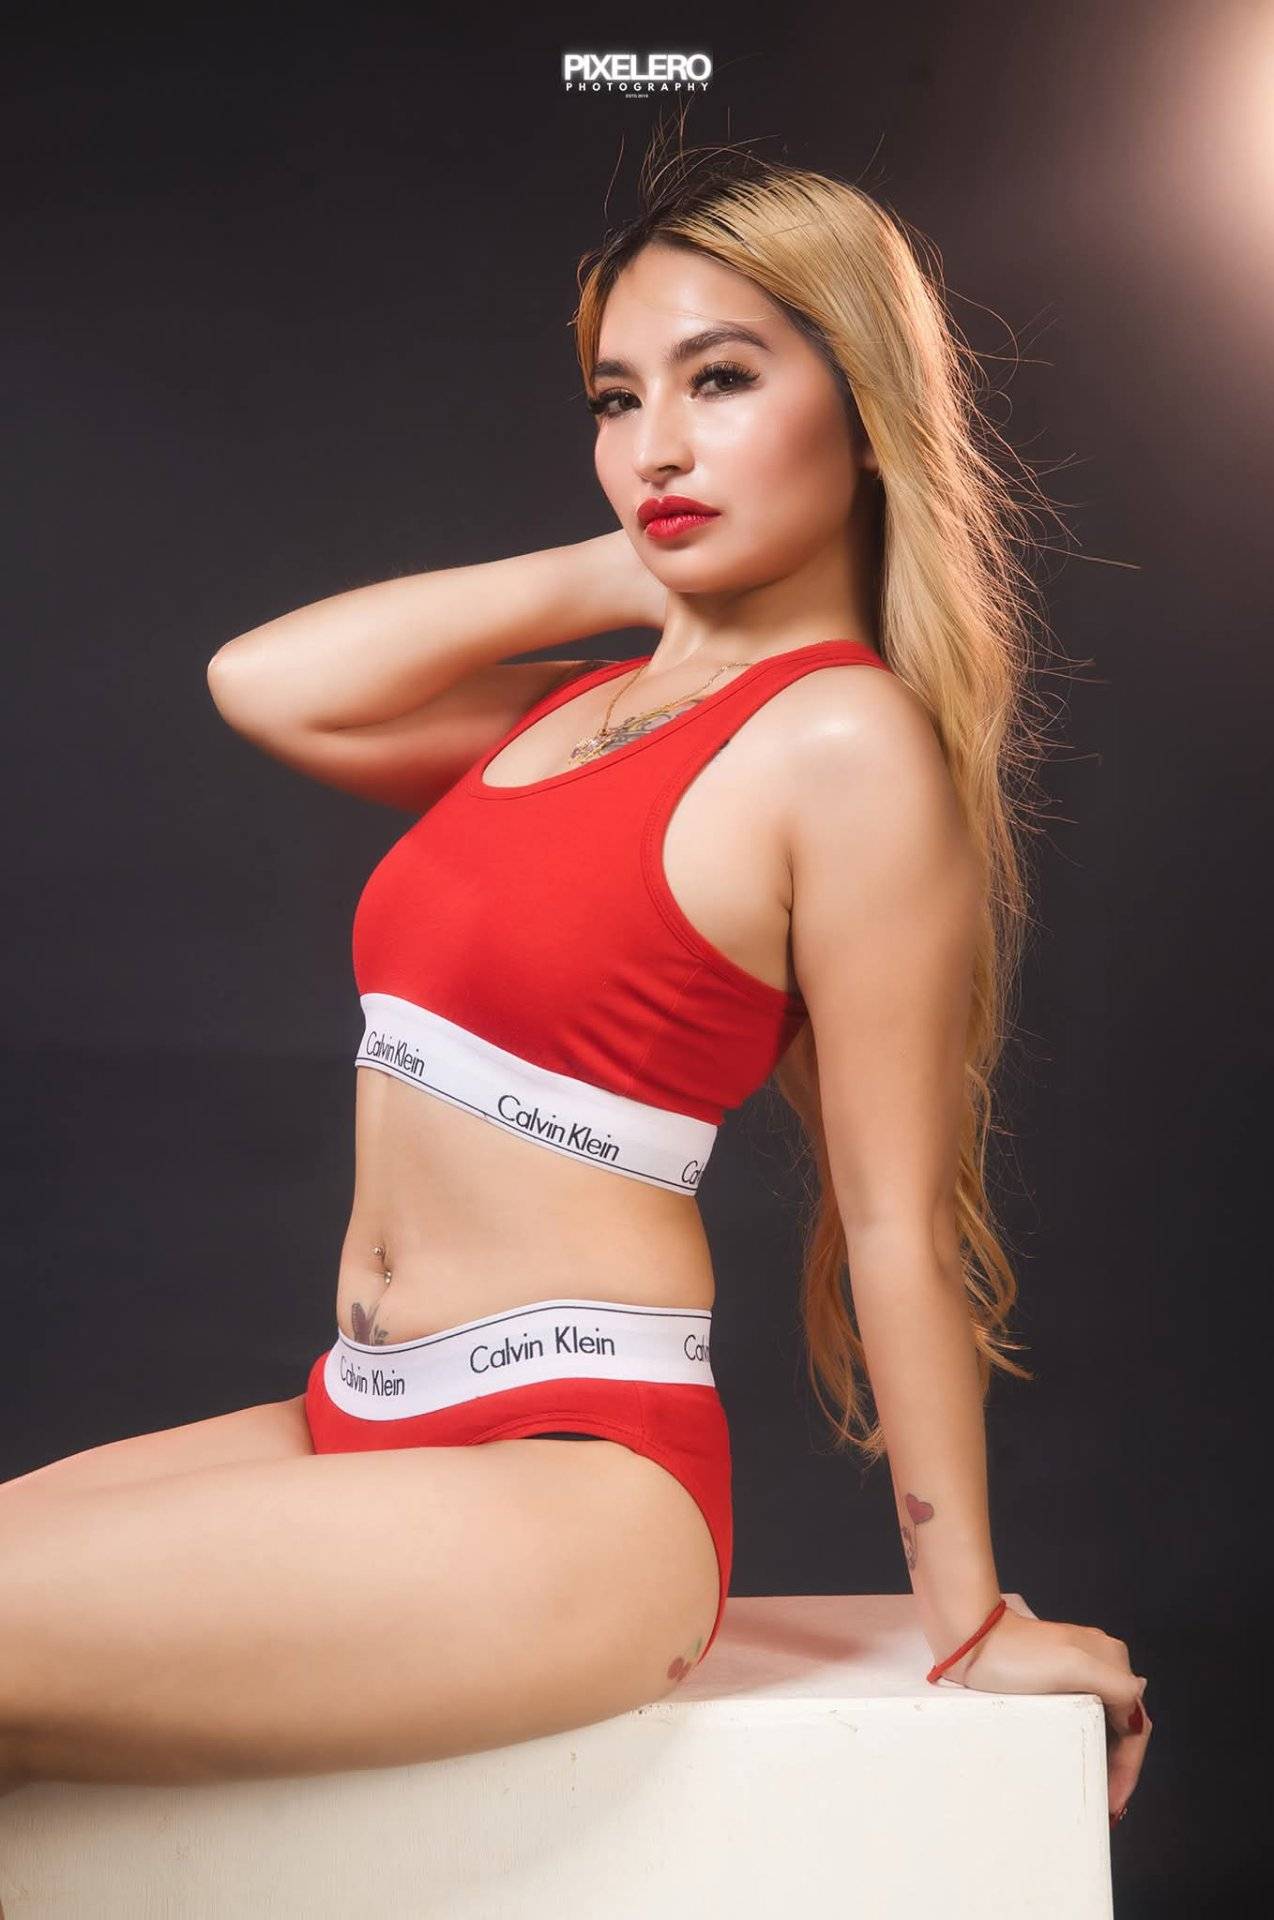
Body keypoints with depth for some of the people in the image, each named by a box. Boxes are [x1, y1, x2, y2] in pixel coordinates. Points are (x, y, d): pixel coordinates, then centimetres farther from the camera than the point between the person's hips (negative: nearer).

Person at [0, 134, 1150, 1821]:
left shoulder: (844, 740, -12)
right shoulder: (580, 707, 12)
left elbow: (898, 1217, -11)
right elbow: (265, 684, 6)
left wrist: (970, 1619, -4)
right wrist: (614, 570, 6)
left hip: (572, 1474, -8)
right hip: (359, 1426, 8)